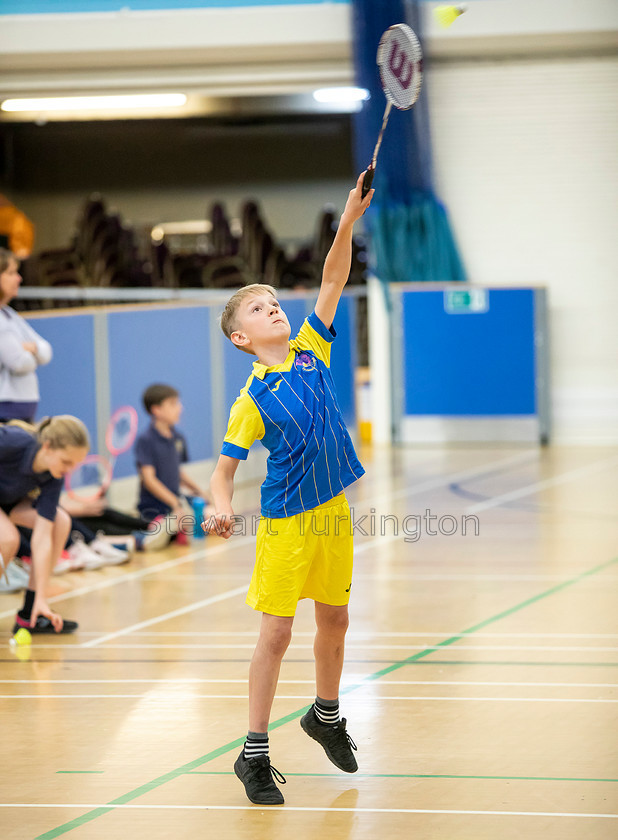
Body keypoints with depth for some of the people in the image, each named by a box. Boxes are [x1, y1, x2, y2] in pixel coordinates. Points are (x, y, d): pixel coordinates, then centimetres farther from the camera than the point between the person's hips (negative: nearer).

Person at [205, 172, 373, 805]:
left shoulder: (310, 351, 1)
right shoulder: (252, 398, -12)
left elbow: (332, 282, -5)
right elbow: (224, 467, -11)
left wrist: (348, 223, -17)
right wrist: (221, 508, -31)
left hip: (333, 511, 5)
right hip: (286, 520, -5)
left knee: (334, 620, 16)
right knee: (276, 630, -4)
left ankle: (326, 716, 39)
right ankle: (254, 753, 3)